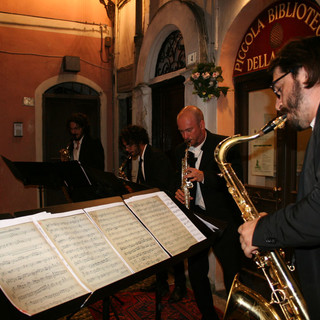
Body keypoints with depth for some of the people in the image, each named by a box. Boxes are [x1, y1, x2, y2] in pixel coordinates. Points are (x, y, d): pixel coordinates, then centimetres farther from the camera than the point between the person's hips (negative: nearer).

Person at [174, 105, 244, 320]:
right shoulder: (181, 151, 10)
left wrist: (204, 176, -26)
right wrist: (178, 192, -5)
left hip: (224, 218, -5)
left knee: (233, 274, 2)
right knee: (196, 271, 12)